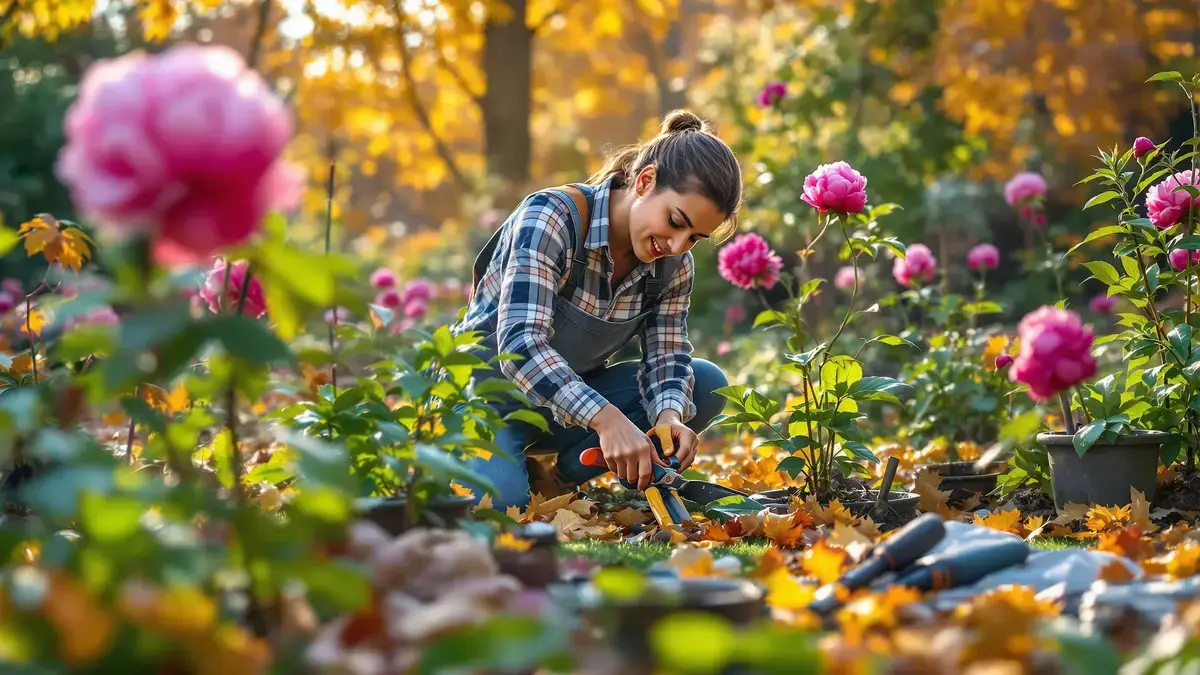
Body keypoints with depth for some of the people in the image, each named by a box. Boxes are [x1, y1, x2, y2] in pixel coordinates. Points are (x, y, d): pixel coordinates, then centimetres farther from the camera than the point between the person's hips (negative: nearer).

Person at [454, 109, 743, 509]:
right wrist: (608, 419, -47)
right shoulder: (550, 217, -26)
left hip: (565, 406, 6)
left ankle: (564, 474, -8)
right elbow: (520, 344, -36)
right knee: (501, 499, -36)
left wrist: (670, 416, -30)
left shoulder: (674, 266, -5)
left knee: (708, 385, -11)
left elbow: (666, 359, -5)